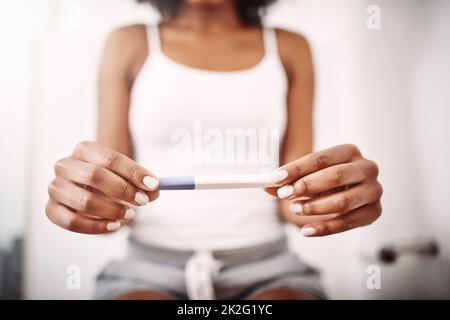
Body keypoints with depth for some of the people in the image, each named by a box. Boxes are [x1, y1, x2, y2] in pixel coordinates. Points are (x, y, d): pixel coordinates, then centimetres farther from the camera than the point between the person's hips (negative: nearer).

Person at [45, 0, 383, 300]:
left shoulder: (289, 49, 7)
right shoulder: (128, 44, 5)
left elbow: (295, 199, 1)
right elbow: (110, 187, 0)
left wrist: (336, 197, -20)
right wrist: (86, 198, -22)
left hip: (265, 266, 1)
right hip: (150, 265, 0)